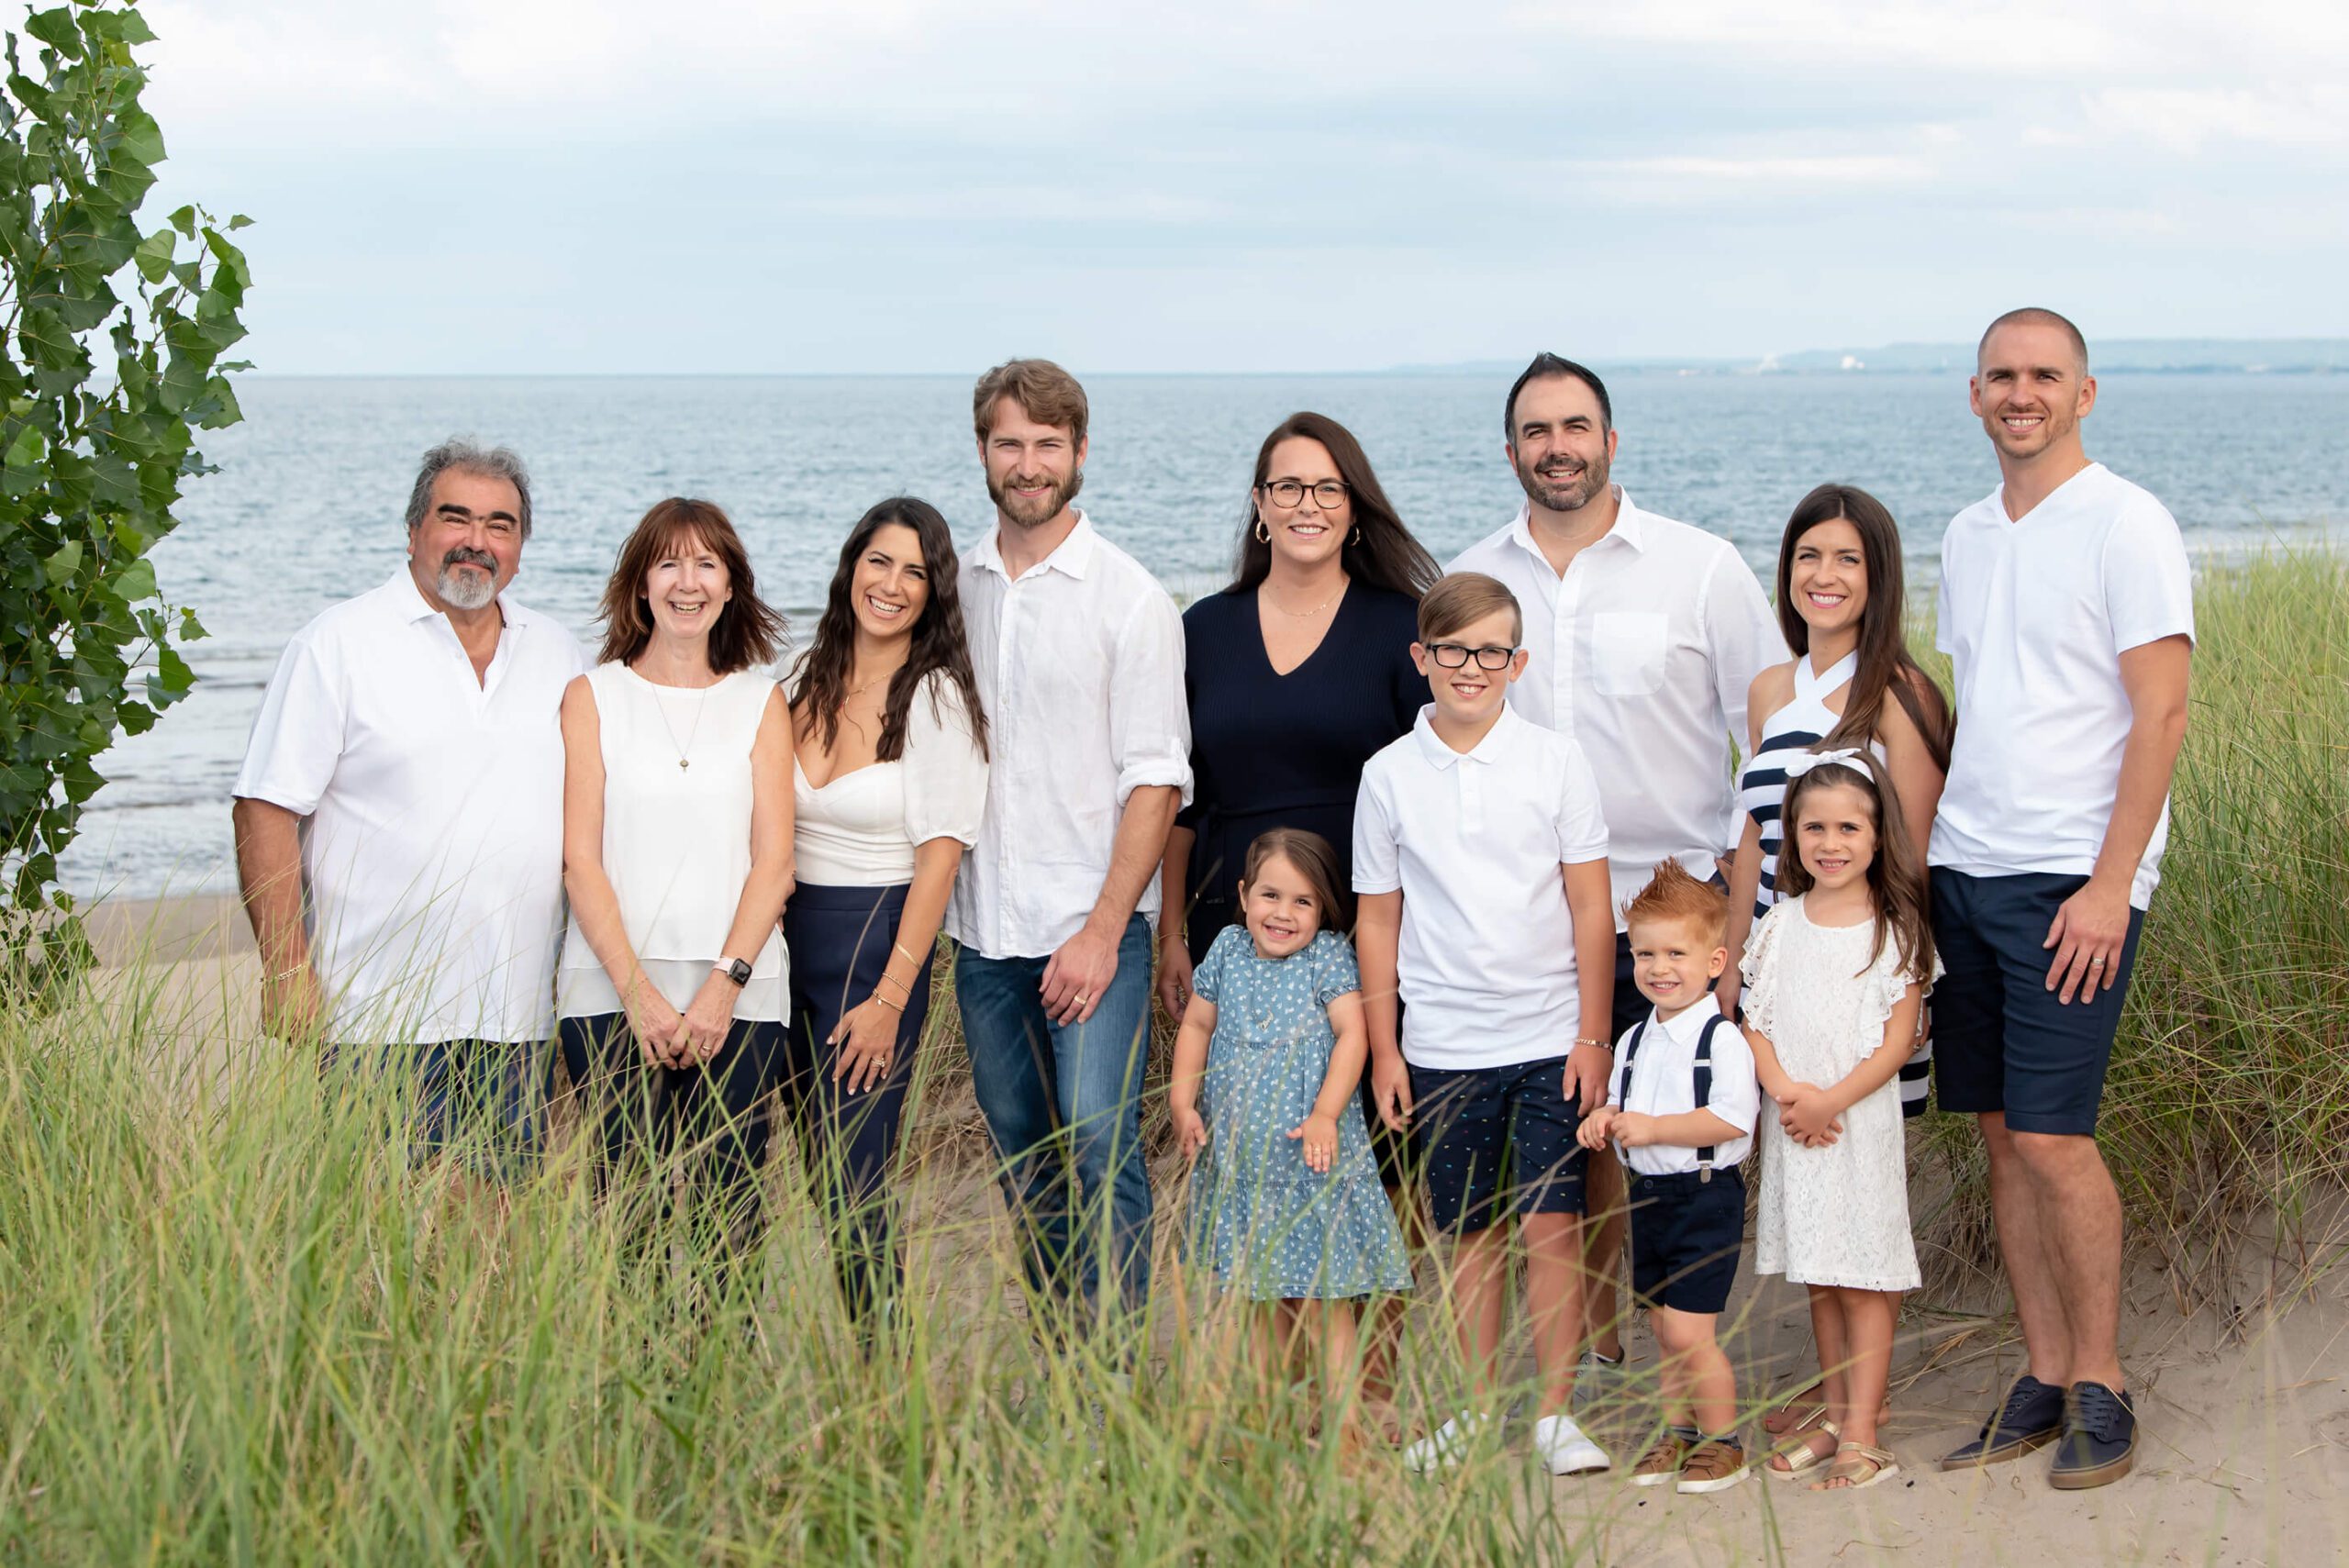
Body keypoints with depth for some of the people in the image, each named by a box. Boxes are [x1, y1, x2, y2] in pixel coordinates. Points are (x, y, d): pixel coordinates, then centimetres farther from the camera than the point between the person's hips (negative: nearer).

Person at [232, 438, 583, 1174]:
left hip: (518, 1025, 4)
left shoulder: (556, 653, 14)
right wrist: (287, 973, -12)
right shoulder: (337, 644, -1)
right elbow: (268, 810, -5)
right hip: (380, 1022, -4)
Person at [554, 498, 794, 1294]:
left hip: (737, 997, 1)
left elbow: (774, 861, 5)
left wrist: (725, 984, -8)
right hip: (612, 995, -1)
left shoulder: (761, 701, 12)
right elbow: (581, 858, 1)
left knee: (728, 1211, -5)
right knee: (627, 1212, -7)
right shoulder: (593, 697, 8)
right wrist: (638, 991, -9)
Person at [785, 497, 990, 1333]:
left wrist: (891, 996, -16)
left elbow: (939, 855, -12)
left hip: (876, 945, -6)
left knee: (851, 1181, -8)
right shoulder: (809, 683, 8)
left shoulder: (937, 699, -8)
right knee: (816, 1167, 10)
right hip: (789, 942, 6)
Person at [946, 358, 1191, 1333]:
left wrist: (1102, 930, -15)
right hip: (981, 924, 5)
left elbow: (1157, 779, -8)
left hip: (1092, 923, -5)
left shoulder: (1128, 597, -4)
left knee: (1100, 1142, -12)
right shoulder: (954, 586, 10)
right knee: (1019, 1148, 10)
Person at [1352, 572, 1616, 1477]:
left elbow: (1590, 909, 2)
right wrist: (1382, 1047, 5)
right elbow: (1379, 918, 7)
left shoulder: (1556, 763, -1)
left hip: (1548, 1039, -1)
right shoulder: (1389, 775, 2)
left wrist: (1592, 1036, -2)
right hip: (1442, 1047, 1)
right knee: (1471, 1232, 8)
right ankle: (1479, 1409, 20)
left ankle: (1554, 1412, 6)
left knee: (1552, 1223, -4)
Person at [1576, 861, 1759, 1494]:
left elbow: (1733, 1119, -22)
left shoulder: (1721, 1039, -14)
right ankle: (1677, 1435, 26)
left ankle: (1723, 1440, 5)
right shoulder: (1634, 1041, 11)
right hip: (1648, 1196, 7)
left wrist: (1653, 1128, -24)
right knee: (1665, 1329, 14)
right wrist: (1606, 1120, -2)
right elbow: (1621, 1101, 21)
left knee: (1687, 1332, -9)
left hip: (1705, 1198, -7)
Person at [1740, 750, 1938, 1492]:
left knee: (1864, 1283, -3)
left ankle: (1862, 1436, -1)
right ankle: (1835, 1417, 22)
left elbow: (1898, 1040, -9)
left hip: (1862, 1122, -4)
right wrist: (1783, 1090, -12)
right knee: (1819, 1280, 12)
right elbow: (1755, 1021, 5)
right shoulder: (1780, 924, 7)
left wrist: (1832, 1099, -17)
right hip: (1792, 1123, 4)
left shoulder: (1894, 929, -5)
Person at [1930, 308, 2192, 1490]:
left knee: (2051, 1136, -9)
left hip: (2070, 878, -7)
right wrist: (1925, 860, 14)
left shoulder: (2126, 525, -6)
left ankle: (2100, 1384, 6)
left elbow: (2161, 713, -11)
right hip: (1964, 865, 7)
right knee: (2001, 1132, 8)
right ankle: (2044, 1381, 16)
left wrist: (2110, 883, -17)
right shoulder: (1965, 537, 15)